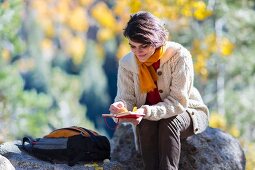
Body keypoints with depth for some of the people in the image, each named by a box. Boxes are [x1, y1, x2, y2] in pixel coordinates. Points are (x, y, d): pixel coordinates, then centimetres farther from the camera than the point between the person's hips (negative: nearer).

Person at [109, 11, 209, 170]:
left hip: (188, 113, -3)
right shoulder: (127, 63, -8)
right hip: (148, 117, 3)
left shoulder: (179, 56, -22)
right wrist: (120, 107, -35)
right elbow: (126, 98, -9)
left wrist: (149, 111, -41)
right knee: (146, 124, -31)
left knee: (168, 123, -35)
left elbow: (178, 101, -25)